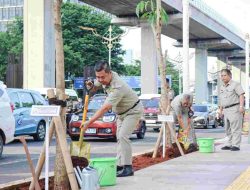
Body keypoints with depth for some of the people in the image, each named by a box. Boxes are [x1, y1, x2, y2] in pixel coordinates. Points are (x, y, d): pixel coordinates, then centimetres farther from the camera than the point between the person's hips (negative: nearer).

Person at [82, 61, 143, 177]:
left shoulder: (117, 87, -38)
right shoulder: (103, 78, -12)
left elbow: (105, 108, -40)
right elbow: (95, 86, 12)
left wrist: (89, 122, -40)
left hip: (133, 111, -10)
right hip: (121, 112, 10)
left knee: (123, 136, -21)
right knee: (119, 137, 12)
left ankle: (128, 168, -21)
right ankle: (120, 165, 18)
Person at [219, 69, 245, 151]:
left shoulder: (235, 84, -4)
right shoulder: (222, 87, 20)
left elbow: (241, 95, -12)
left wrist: (241, 106, -22)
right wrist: (220, 110, 21)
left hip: (235, 109, -8)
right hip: (226, 110, 8)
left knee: (235, 128, -9)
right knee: (228, 129, 11)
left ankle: (236, 145, -10)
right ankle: (229, 144, 16)